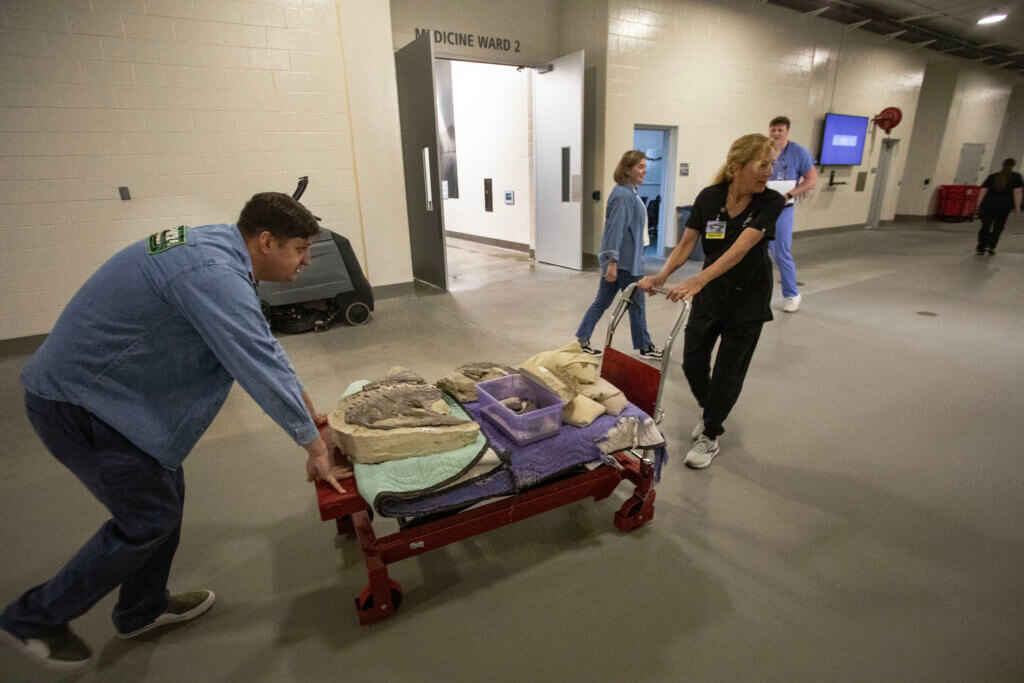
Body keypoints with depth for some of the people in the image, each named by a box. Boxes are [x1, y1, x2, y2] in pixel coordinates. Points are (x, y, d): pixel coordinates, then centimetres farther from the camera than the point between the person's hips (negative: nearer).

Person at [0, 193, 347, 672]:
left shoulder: (220, 249, 3)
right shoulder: (213, 275, -30)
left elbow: (263, 345, 11)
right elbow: (260, 368, -29)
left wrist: (307, 407, 15)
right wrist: (314, 446, -17)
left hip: (102, 385, 10)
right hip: (76, 403, -10)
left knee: (164, 492, 16)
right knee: (148, 516, 2)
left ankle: (143, 608, 36)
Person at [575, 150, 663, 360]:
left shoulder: (630, 193, 15)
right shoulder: (623, 196, -18)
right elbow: (615, 230, -25)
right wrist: (612, 261, -28)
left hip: (617, 259, 10)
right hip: (626, 262, -10)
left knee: (602, 301, 12)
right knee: (636, 305, 5)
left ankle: (582, 341, 17)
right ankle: (644, 347, 21)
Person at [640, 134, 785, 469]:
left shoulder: (770, 202, -17)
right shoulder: (709, 197, -10)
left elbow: (740, 248, -32)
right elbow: (685, 245, -10)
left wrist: (699, 280, -45)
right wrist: (661, 276, -28)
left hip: (748, 301, -2)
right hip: (709, 295, 3)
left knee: (727, 372, 4)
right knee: (693, 362, 6)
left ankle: (710, 437, 22)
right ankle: (709, 411, 37)